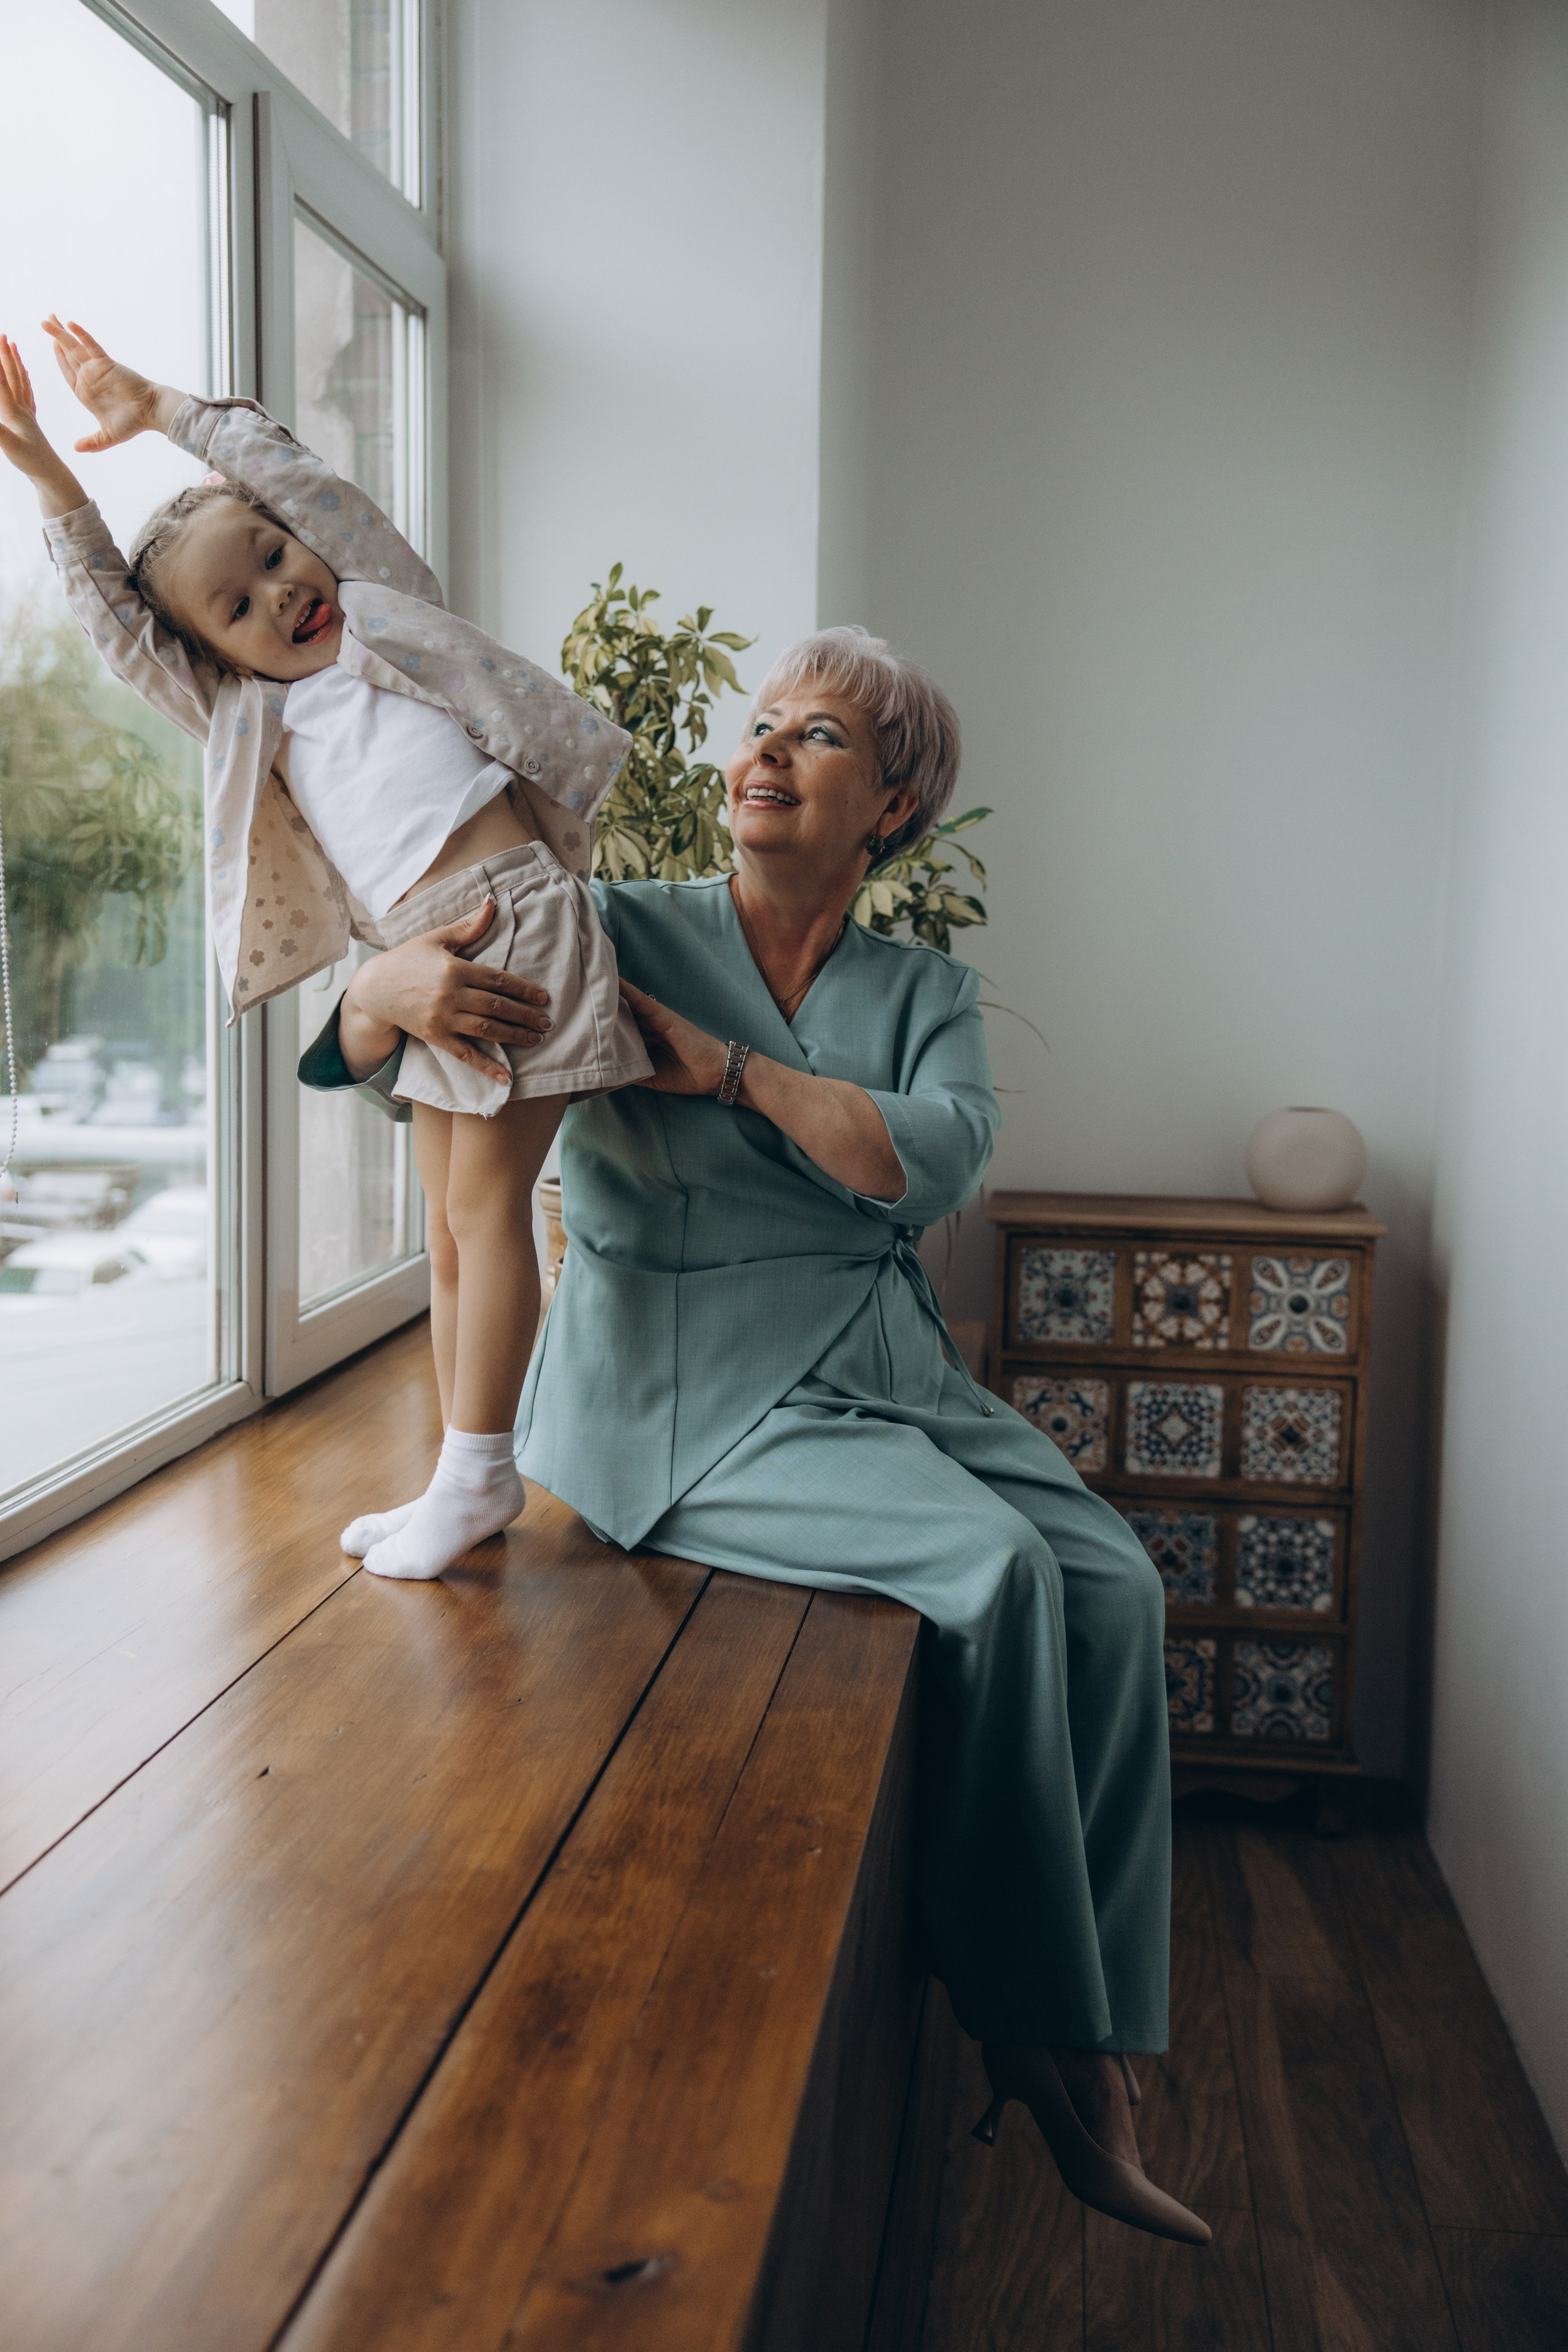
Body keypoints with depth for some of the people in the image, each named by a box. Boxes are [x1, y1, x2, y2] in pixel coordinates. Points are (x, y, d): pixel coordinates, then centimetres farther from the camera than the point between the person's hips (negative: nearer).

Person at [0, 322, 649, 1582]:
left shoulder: (389, 612, 13)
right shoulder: (250, 717, 20)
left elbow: (303, 478, 8)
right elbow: (122, 629, 17)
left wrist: (163, 412, 13)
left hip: (515, 927, -5)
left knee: (487, 1200, -7)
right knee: (451, 1224, 7)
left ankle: (476, 1467, -2)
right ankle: (470, 1478, 14)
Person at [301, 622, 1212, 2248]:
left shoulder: (923, 993, 12)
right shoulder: (619, 935, 1)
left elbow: (936, 1161, -10)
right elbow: (354, 1056, -5)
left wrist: (726, 1066, -18)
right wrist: (399, 984, -29)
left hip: (884, 1369, 5)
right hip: (690, 1396, -5)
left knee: (1114, 1585, -13)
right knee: (992, 1565, -25)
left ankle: (1083, 2053, -3)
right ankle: (1017, 2013, -6)